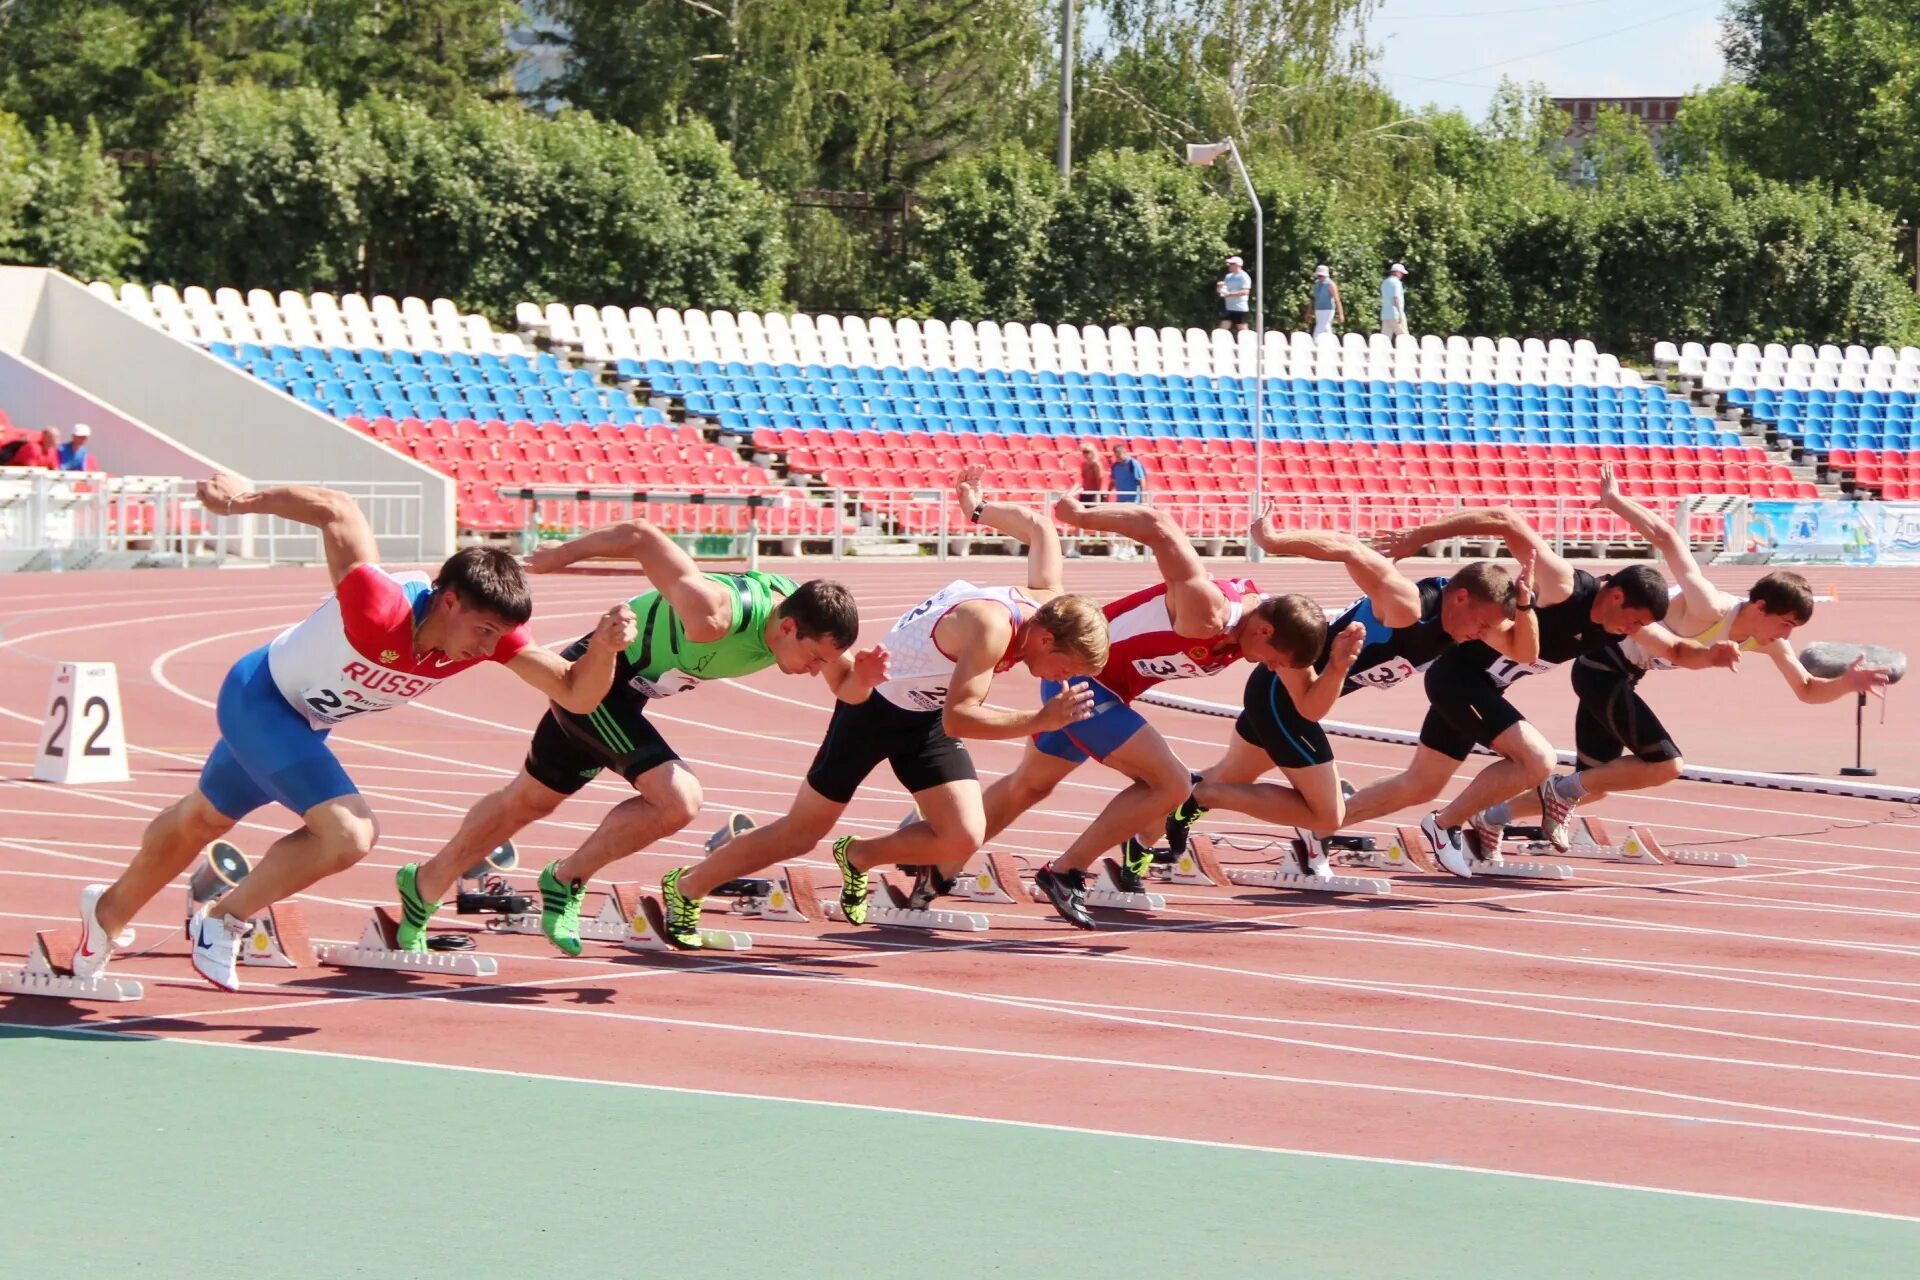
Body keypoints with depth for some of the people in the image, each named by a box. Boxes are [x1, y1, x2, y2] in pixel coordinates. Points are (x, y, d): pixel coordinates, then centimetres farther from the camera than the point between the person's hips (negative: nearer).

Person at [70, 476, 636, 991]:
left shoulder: (490, 633, -22)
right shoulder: (381, 609, -41)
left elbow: (575, 694, -20)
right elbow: (335, 510, -35)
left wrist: (604, 647, -39)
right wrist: (243, 499, -27)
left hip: (303, 723, 8)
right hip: (259, 695, -8)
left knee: (202, 820, 29)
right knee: (350, 833, -25)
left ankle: (109, 911, 55)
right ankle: (223, 919, -2)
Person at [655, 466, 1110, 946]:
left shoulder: (1048, 601, -13)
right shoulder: (991, 626, -36)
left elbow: (1040, 527, 5)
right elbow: (958, 718, -42)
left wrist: (979, 509, 20)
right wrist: (1041, 720, -46)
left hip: (928, 716, 7)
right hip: (875, 707, -7)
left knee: (964, 838, -11)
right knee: (800, 834, 3)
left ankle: (858, 858, 14)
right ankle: (685, 887, 21)